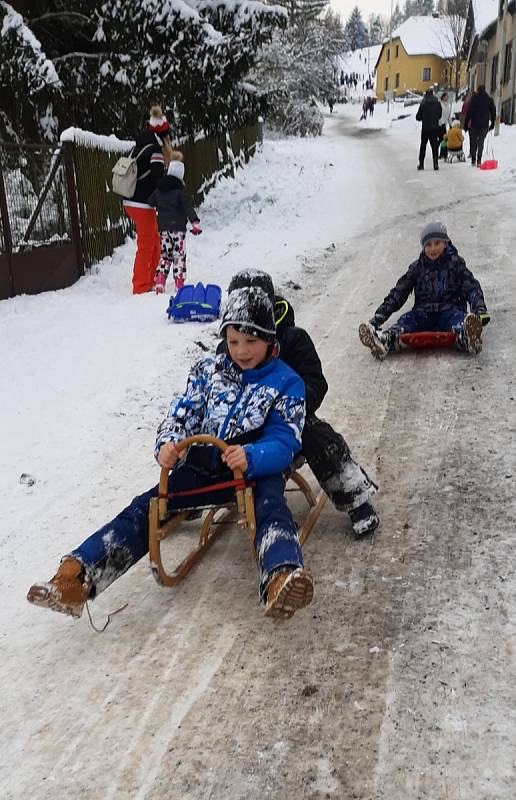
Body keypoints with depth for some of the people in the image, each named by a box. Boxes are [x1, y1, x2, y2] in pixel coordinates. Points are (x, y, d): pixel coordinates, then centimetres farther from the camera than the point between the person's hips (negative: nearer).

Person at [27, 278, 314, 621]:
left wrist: (250, 457, -36)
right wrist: (168, 444, -19)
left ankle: (281, 579, -65)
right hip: (204, 467, 4)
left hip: (257, 468, -4)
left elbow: (285, 444, -14)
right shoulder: (208, 371, 8)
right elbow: (182, 415, 5)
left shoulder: (286, 383, -4)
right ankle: (77, 577, -23)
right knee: (146, 506, -13)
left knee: (271, 507, -36)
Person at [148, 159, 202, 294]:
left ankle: (159, 284, 2)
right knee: (179, 256, 2)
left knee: (164, 255, 11)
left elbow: (150, 203, 20)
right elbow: (188, 207, -16)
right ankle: (179, 285, 0)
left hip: (163, 228, 5)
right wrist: (195, 222, -20)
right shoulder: (180, 190, -7)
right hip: (178, 227, -5)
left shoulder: (158, 189, 9)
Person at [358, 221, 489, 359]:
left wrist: (480, 310, -20)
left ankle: (467, 338, -71)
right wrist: (379, 315, -2)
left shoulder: (455, 263, 8)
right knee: (406, 319, -29)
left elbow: (472, 288, 1)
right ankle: (385, 341, -60)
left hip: (449, 310, -2)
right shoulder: (417, 267, 13)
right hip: (424, 312, 2)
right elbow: (399, 292, 10)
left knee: (458, 317, -36)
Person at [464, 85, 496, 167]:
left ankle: (473, 160, 7)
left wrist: (466, 124, -3)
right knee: (481, 142, 6)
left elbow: (469, 112, -8)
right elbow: (493, 112, 8)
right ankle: (479, 160, -7)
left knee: (473, 142, 9)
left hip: (474, 124, -1)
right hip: (485, 125, 2)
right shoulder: (489, 100, 3)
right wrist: (492, 123, 19)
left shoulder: (474, 99, -5)